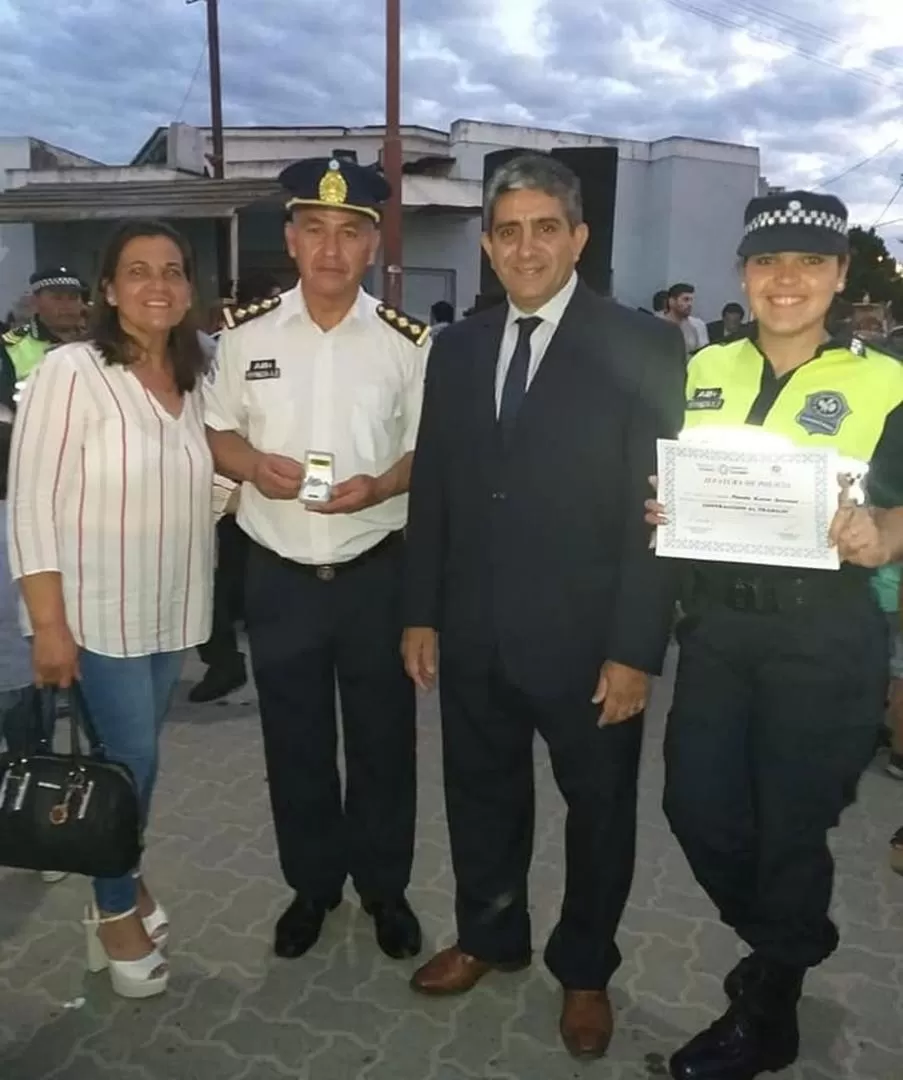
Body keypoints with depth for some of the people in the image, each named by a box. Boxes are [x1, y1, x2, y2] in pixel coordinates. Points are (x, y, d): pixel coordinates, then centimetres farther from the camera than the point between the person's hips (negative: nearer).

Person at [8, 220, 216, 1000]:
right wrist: (48, 624, -17)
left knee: (137, 756, 17)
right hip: (99, 611, -5)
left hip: (172, 608, 5)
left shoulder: (190, 380, 4)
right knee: (128, 760, 2)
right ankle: (117, 913, 27)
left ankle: (120, 880, 40)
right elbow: (33, 504, -15)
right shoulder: (71, 371, -14)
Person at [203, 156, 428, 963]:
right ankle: (312, 884, 37)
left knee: (382, 741, 13)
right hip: (280, 575, 1)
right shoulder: (247, 333, -1)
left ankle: (384, 887, 36)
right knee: (294, 744, 15)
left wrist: (379, 485, -19)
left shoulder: (407, 341, -4)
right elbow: (217, 433, 6)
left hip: (377, 572, -1)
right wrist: (253, 464, -16)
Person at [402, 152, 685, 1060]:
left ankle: (584, 968, 40)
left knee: (598, 810, 15)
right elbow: (431, 489, 8)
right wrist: (421, 613, 5)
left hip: (586, 641, -3)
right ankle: (488, 936, 46)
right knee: (481, 796, 20)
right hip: (473, 635, 4)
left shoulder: (642, 347, -8)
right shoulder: (456, 347, 6)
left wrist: (635, 648, -14)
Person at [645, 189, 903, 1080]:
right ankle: (786, 943, 41)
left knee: (792, 824, 7)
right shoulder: (703, 371, 8)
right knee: (695, 805, 8)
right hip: (716, 623, 4)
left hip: (825, 635, -4)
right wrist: (660, 510, -7)